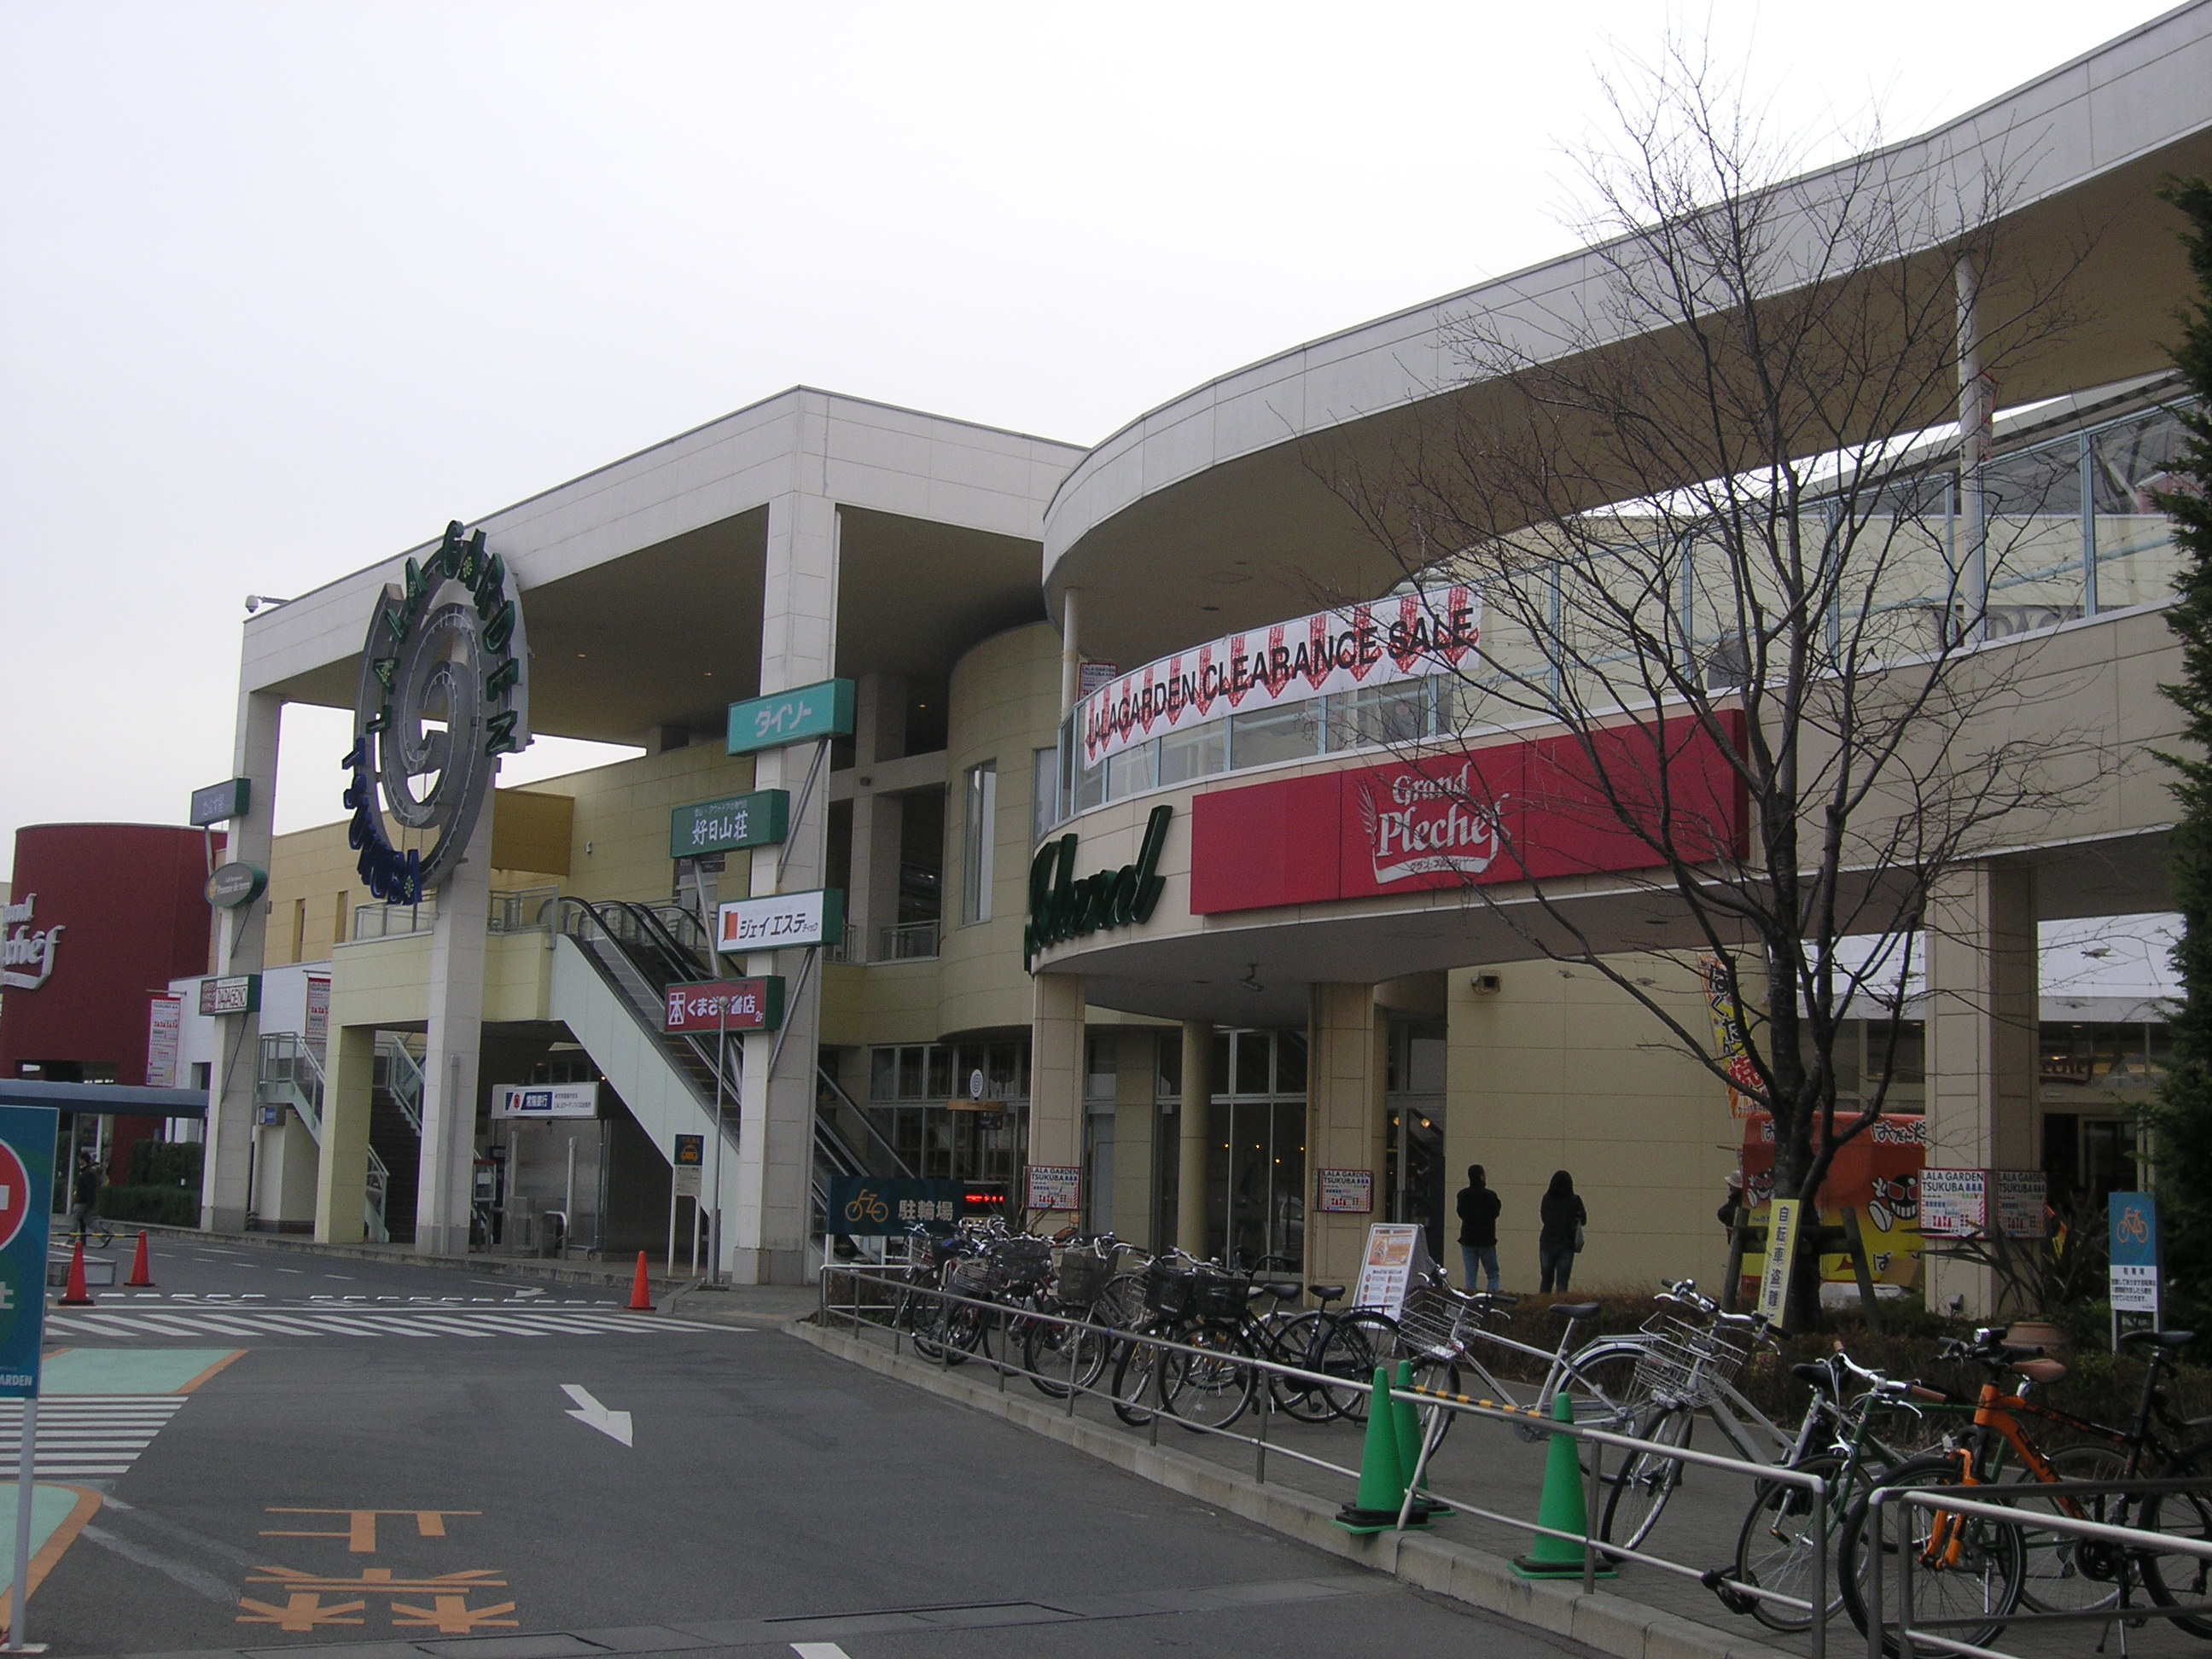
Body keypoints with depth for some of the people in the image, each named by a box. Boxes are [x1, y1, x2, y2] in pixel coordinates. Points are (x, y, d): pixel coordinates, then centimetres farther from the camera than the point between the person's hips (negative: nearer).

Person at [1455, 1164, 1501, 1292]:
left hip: (1467, 1240, 3)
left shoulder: (1462, 1195, -2)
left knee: (1470, 1275, 5)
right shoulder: (1490, 1196, -12)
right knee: (1493, 1274, 6)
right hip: (1486, 1240, -3)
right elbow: (1495, 1213, 2)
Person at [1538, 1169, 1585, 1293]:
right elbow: (1583, 1221, 1)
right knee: (1562, 1282, 2)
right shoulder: (1574, 1201, -9)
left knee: (1546, 1280, 14)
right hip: (1566, 1245, -2)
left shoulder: (1547, 1199, -4)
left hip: (1547, 1243, 2)